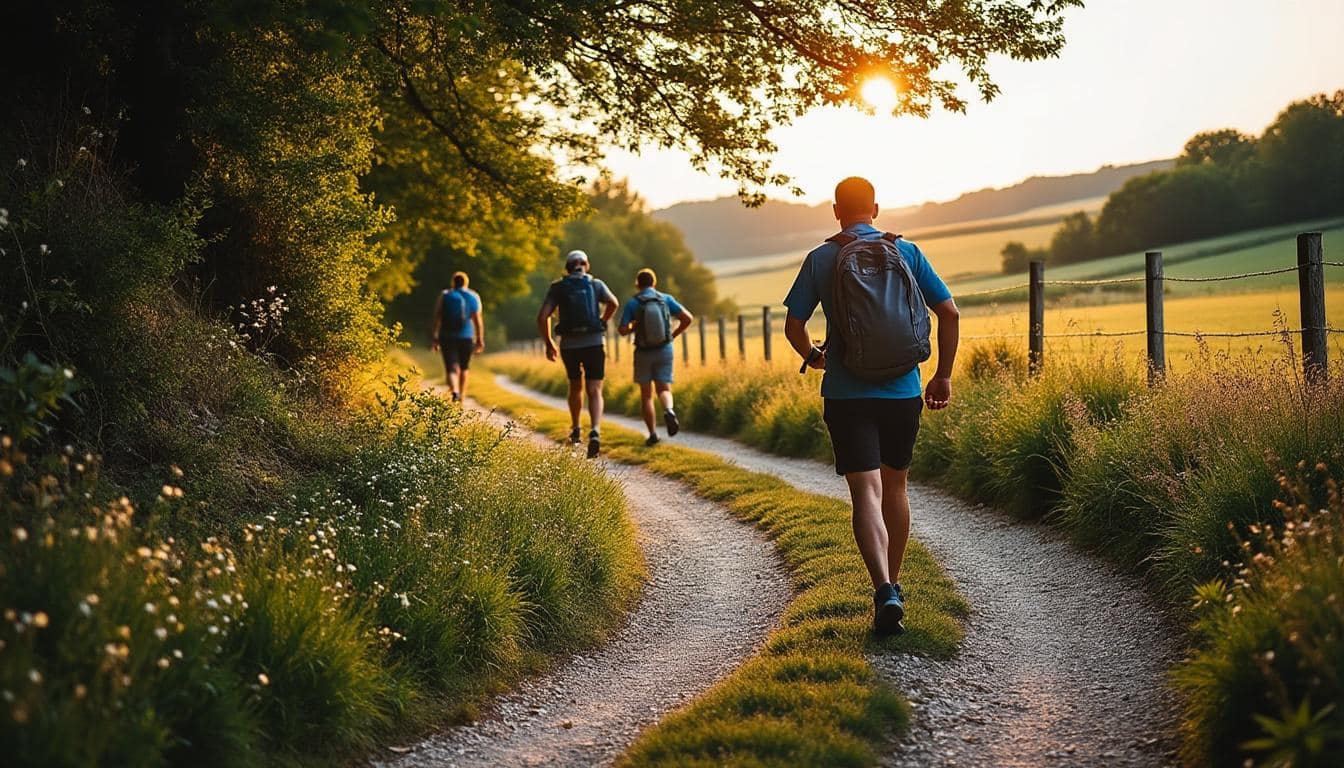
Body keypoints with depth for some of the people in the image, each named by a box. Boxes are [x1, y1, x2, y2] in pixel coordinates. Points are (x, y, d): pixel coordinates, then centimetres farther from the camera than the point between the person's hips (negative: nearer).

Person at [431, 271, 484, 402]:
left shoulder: (444, 296, 1)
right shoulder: (474, 297, 3)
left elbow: (437, 318, -3)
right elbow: (478, 320, -1)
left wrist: (434, 337, 1)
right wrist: (480, 339, 2)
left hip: (447, 337, -1)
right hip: (467, 337, 2)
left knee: (451, 369, -5)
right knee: (463, 368, 20)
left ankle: (454, 391, -30)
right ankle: (462, 396, 27)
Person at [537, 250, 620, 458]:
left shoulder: (557, 287, 5)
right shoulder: (596, 284, 6)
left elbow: (542, 317, -4)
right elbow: (613, 304, -8)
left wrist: (548, 343, 8)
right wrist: (603, 322, 11)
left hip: (569, 345, 1)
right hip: (595, 342, -1)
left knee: (575, 387, 24)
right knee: (594, 391, -3)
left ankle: (575, 429, 35)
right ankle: (595, 432, -25)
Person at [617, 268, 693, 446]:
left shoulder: (632, 303, -4)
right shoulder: (666, 299, 1)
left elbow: (623, 330, -11)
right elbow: (688, 318, -4)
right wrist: (674, 335, 10)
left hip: (643, 353, -1)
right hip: (665, 350, 1)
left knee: (646, 395, 11)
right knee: (664, 390, 7)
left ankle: (653, 433, 5)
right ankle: (668, 411, -27)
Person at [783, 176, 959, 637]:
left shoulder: (821, 259, -1)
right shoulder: (907, 253, 3)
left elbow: (793, 326, -1)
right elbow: (948, 311, 0)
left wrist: (813, 357, 21)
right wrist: (944, 375, 10)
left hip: (847, 395, -2)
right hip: (903, 392, 3)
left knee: (866, 492, -7)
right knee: (894, 486, 19)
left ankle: (885, 593, -24)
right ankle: (893, 585, 30)